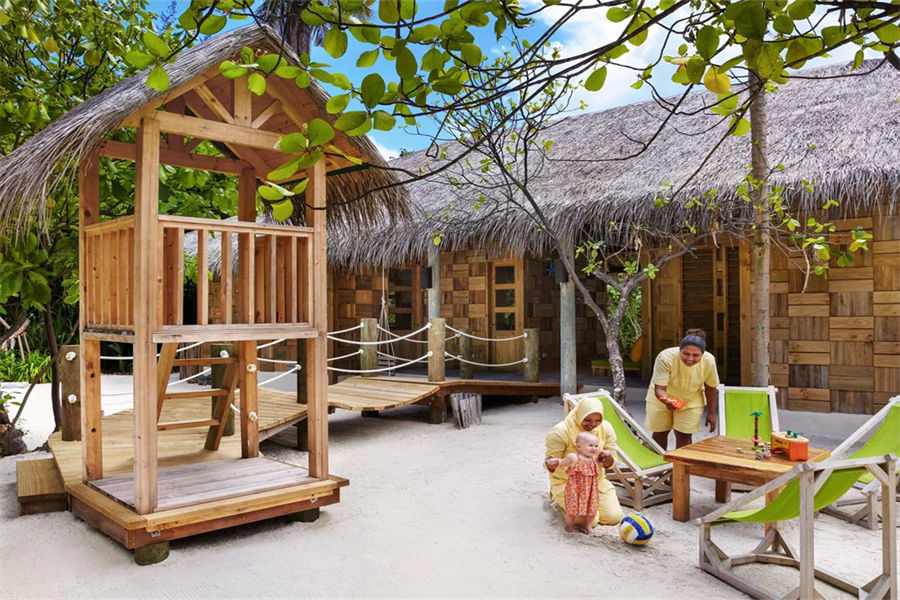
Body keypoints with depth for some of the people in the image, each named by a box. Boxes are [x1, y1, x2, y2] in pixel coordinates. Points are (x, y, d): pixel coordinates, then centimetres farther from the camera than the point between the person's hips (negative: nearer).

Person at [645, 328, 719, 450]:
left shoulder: (709, 361, -25)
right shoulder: (665, 358, -35)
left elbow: (710, 387, -9)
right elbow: (659, 388, -34)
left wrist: (711, 413, -1)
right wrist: (667, 401, -55)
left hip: (691, 400, 1)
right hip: (661, 399, -1)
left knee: (684, 435, -5)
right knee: (660, 433, 12)